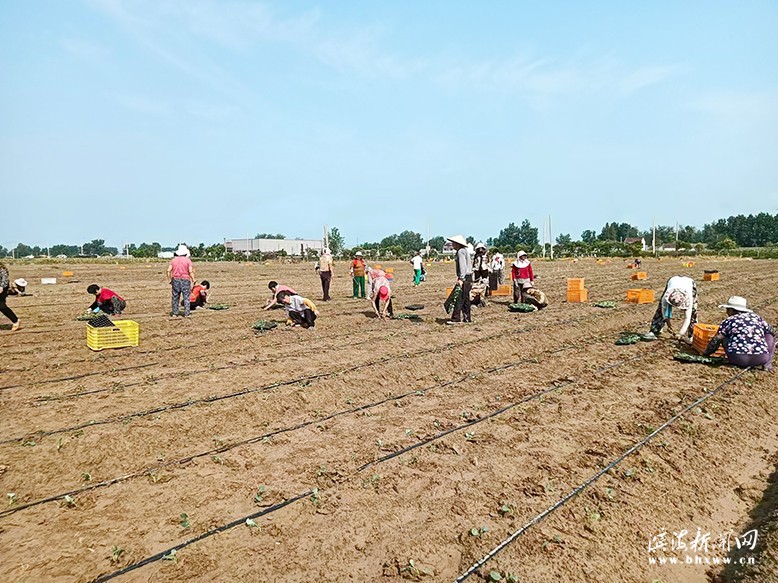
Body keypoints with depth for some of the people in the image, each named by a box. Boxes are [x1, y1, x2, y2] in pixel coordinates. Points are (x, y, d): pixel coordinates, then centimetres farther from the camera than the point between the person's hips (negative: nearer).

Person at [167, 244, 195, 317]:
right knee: (186, 297, 0)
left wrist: (169, 280, 10)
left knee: (175, 297, 12)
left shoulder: (174, 260, 7)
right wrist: (193, 280, -4)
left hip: (175, 280, 3)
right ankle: (186, 314, -2)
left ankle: (174, 312, 14)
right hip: (185, 280, -3)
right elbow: (191, 271, -11)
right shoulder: (188, 260, -3)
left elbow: (168, 271, 2)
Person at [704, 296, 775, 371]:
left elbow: (716, 340, 5)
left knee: (725, 337, 22)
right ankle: (767, 363, 12)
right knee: (769, 335, 29)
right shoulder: (757, 318, 15)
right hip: (761, 359, 2)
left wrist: (706, 353, 20)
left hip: (738, 359, -2)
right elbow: (772, 332, 30)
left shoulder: (728, 321, 7)